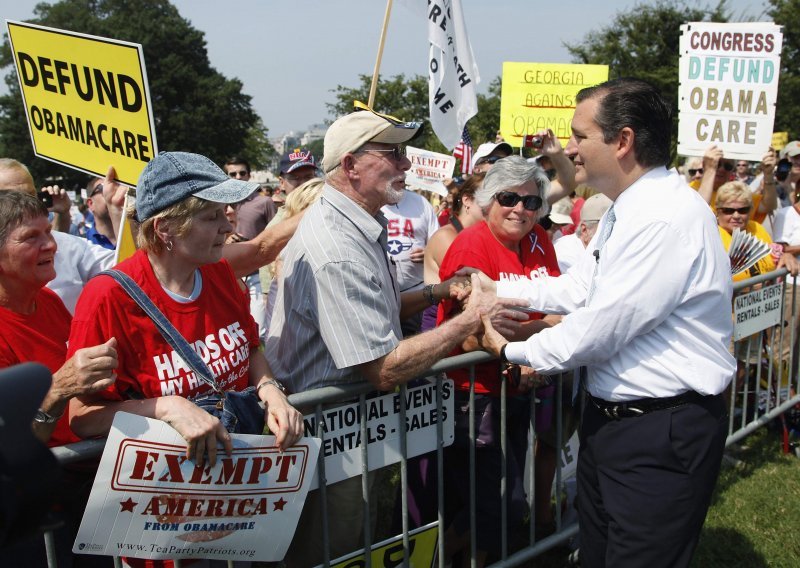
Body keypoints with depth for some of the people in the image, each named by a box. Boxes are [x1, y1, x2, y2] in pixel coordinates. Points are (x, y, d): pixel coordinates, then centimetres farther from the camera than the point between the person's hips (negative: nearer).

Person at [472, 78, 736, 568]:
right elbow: (579, 288, 14)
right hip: (609, 417, 9)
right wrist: (495, 288, 9)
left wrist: (513, 351, -9)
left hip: (663, 435, -9)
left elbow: (600, 329, -24)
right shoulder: (626, 210, 8)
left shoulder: (669, 217, -25)